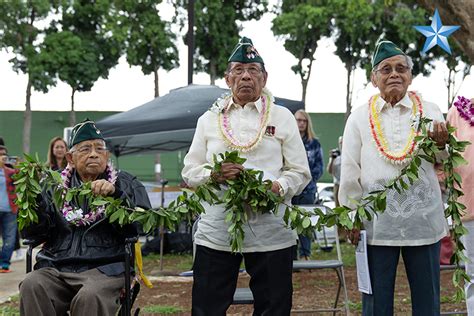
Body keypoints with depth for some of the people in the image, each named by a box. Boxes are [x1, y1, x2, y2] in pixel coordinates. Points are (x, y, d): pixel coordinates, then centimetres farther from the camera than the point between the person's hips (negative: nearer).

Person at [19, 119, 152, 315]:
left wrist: (116, 194, -17)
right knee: (31, 286, -29)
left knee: (90, 296, -34)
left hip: (105, 268, -2)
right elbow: (32, 234, 10)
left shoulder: (125, 183, 15)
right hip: (56, 268, 2)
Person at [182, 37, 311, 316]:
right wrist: (214, 175, -11)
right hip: (216, 232, 1)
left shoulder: (282, 117, 10)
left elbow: (300, 172, 6)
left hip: (271, 232, -1)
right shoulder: (209, 119, 14)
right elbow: (190, 171, 10)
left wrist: (277, 187, -15)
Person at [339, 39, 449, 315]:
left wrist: (442, 145, -13)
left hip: (424, 219, 1)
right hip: (376, 221, 0)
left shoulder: (430, 111, 7)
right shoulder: (360, 117, 6)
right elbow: (350, 171, 7)